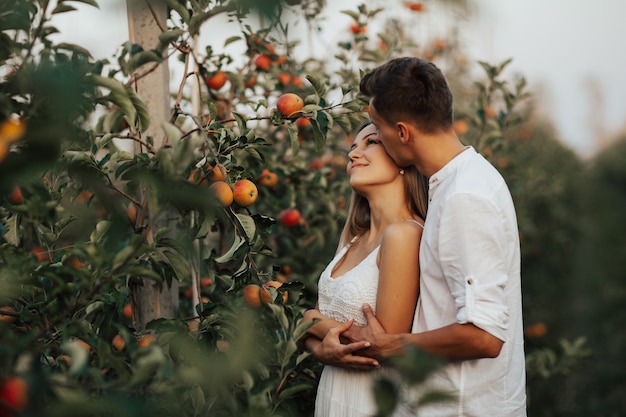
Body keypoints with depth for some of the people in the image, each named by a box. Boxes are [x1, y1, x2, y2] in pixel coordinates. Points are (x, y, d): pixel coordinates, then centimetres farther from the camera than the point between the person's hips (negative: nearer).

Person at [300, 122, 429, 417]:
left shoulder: (403, 234, -20)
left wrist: (313, 322, -8)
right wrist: (322, 348, -18)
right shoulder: (353, 240, 4)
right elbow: (310, 330, 5)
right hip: (332, 391, 7)